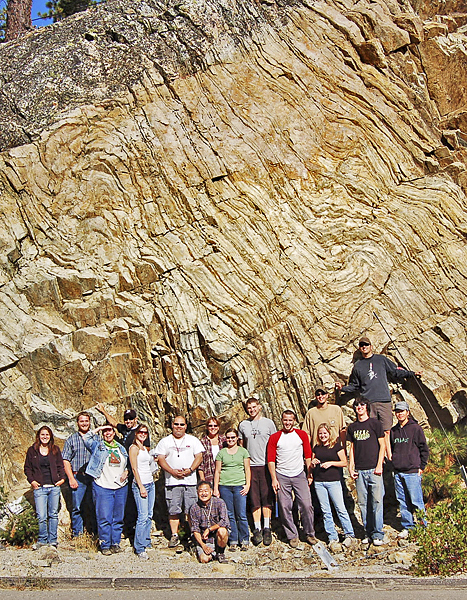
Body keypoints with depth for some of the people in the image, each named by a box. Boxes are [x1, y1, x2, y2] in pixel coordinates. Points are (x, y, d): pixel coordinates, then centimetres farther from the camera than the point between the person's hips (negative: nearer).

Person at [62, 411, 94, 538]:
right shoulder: (71, 439, 7)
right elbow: (66, 460, 3)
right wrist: (71, 478, -7)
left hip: (94, 477, 1)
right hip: (78, 477, -1)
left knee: (96, 506, 2)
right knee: (77, 507, -1)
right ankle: (77, 534, 10)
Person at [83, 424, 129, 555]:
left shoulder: (121, 448, 16)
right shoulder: (98, 446, 4)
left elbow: (127, 464, 25)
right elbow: (86, 438, -12)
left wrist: (126, 472, 5)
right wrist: (99, 428, -7)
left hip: (121, 488, 4)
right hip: (103, 487, -4)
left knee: (118, 518, 8)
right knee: (104, 518, -4)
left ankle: (115, 544, 17)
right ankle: (105, 545, 6)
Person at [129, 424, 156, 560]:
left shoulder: (145, 449, 18)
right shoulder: (134, 448, -6)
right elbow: (134, 468, -11)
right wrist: (141, 487, -15)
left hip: (150, 483, 8)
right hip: (140, 484, -8)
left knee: (149, 516, 7)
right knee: (143, 516, -10)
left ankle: (147, 543, 15)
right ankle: (140, 549, -5)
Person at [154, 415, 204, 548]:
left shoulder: (193, 440, 11)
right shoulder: (165, 441, 10)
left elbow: (199, 457, 6)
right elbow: (161, 459, 4)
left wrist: (190, 470, -10)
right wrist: (172, 471, -10)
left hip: (190, 481, 0)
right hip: (172, 481, 0)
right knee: (173, 510, 0)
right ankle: (174, 535, 9)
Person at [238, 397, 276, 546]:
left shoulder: (268, 423, 4)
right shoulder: (243, 425, 8)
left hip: (266, 465, -1)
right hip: (250, 466, 1)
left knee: (267, 497, 0)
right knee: (254, 499, 2)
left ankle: (267, 528, 9)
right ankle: (257, 529, 9)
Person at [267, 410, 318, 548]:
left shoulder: (302, 435, 6)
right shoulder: (274, 437, 2)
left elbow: (308, 455, 9)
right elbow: (271, 459, 1)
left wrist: (309, 474, 5)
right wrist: (274, 479, -5)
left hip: (299, 475, 1)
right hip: (282, 476, 0)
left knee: (306, 505, -4)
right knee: (285, 508, -1)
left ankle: (310, 534, 14)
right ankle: (292, 536, 13)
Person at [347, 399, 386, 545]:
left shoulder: (375, 423, 1)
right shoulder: (352, 427, 12)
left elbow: (382, 445, 0)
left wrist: (379, 465, -8)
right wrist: (351, 467, 8)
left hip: (374, 469, -4)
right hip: (359, 471, 4)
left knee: (376, 501, -5)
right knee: (363, 503, 5)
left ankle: (378, 534, 1)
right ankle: (368, 532, 14)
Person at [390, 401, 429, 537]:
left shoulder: (415, 428, -2)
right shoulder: (393, 431, 13)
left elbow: (424, 449, -1)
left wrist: (421, 467, -3)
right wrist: (395, 462, 13)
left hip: (412, 472, -5)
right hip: (398, 472, 5)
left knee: (416, 501, -5)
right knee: (403, 502, 8)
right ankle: (407, 527, 17)